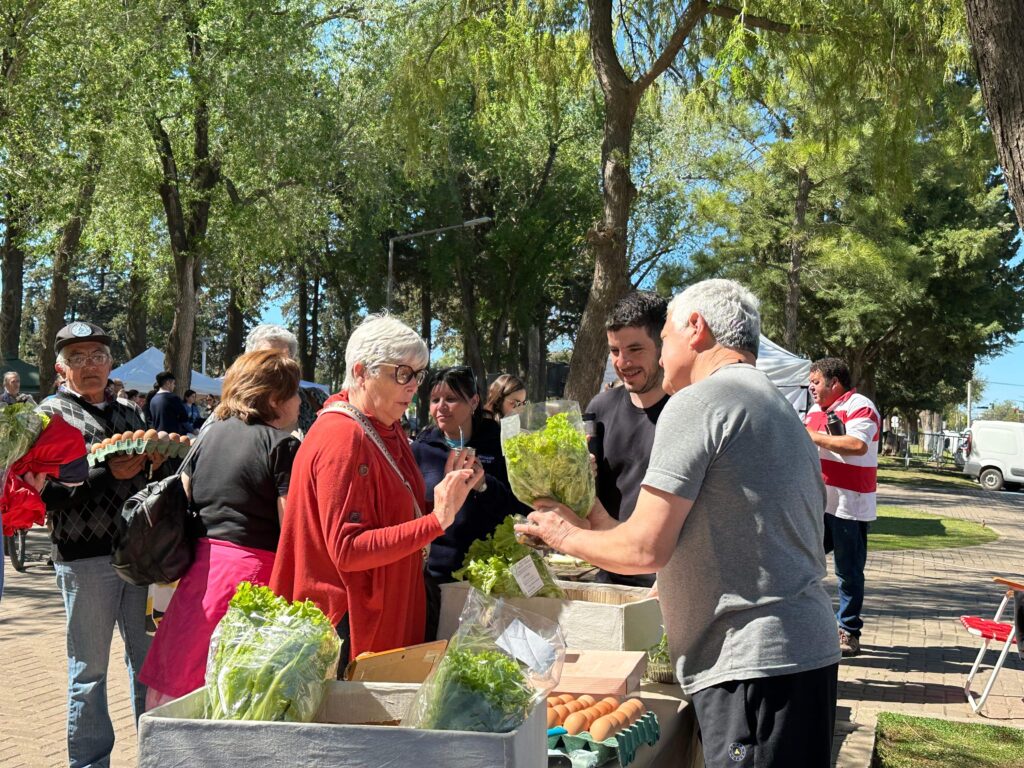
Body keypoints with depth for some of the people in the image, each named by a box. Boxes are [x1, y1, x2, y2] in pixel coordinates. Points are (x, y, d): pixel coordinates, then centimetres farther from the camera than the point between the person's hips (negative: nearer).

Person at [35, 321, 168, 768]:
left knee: (148, 659, 11)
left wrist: (155, 466, 0)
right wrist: (110, 474, -20)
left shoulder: (128, 414, 16)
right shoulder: (51, 414, -1)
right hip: (85, 558, -5)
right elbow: (48, 493, -11)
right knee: (89, 670, 6)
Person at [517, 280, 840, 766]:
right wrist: (600, 525, 25)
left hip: (753, 663, -9)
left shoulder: (697, 402, -10)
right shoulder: (780, 409, 20)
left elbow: (645, 549, -13)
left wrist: (566, 535, 6)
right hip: (809, 649, 9)